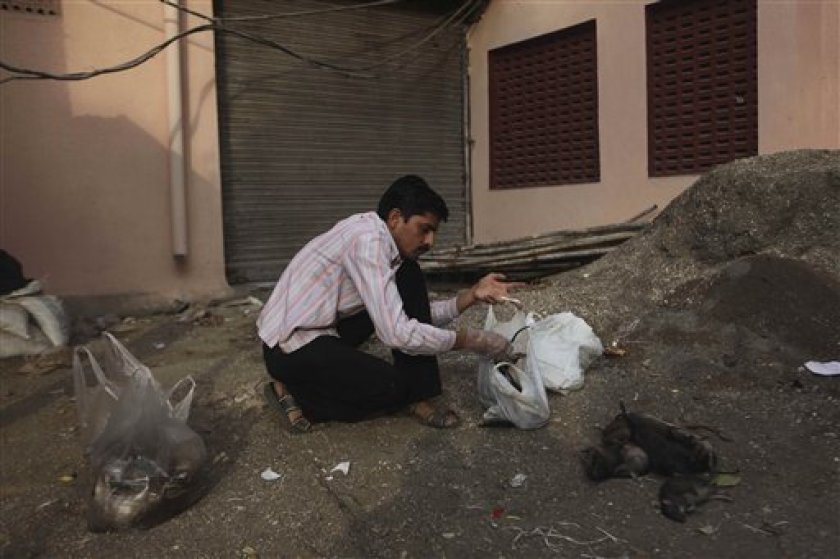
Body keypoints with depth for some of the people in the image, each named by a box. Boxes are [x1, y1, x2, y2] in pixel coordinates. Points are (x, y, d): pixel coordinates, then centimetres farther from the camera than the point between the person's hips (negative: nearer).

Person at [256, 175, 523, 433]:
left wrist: (472, 295, -3)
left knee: (410, 277, 1)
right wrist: (466, 340, -19)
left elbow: (419, 313, 8)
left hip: (326, 328, 9)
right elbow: (397, 333, -29)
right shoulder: (367, 238, -24)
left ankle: (418, 396, 1)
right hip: (291, 345, -9)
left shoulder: (386, 244, 5)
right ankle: (293, 391, 0)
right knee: (394, 389, -16)